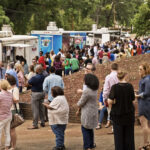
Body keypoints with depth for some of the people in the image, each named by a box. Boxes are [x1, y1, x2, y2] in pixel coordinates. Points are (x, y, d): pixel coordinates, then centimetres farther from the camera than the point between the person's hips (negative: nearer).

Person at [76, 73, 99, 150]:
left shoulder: (86, 91, -23)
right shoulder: (94, 90, 5)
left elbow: (81, 103, -16)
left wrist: (78, 105, 8)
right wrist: (79, 110, 12)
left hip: (87, 113, -8)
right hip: (94, 111, 8)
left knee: (85, 129, 2)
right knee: (90, 128, 20)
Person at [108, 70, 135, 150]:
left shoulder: (114, 87, -13)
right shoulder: (130, 86, -8)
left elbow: (110, 101, -18)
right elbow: (132, 99, -1)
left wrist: (112, 106, 2)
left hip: (117, 114, -1)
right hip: (129, 113, 1)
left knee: (118, 134, 8)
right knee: (128, 134, 13)